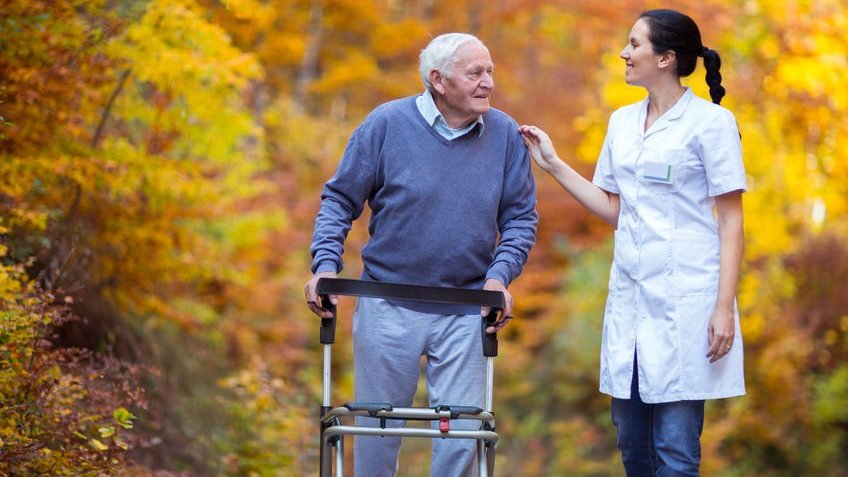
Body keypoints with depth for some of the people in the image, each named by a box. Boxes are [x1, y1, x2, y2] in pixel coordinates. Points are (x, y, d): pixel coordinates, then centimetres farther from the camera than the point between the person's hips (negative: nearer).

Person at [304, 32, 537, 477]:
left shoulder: (505, 134, 0)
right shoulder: (387, 123, -6)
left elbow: (520, 217, 7)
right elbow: (339, 199, 1)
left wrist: (499, 275, -9)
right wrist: (325, 266, -12)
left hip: (465, 312, 1)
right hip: (388, 308, -1)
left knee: (461, 437, 0)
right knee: (378, 430, 9)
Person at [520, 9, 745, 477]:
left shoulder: (710, 122, -6)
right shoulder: (622, 121, 12)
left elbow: (731, 220, -7)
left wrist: (725, 307, -14)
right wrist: (552, 165, 12)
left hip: (685, 296, -6)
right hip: (630, 293, 7)